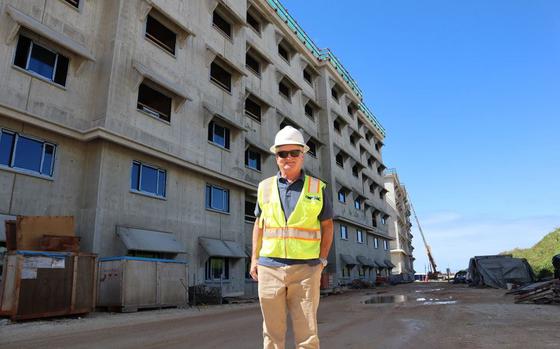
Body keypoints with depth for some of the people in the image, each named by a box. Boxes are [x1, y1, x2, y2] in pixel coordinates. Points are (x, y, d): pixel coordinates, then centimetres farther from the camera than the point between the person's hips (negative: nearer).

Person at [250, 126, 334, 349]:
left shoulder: (317, 188, 5)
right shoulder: (265, 187, 10)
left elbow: (327, 226, 9)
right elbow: (259, 224, 15)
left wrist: (322, 260, -1)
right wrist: (254, 258, 8)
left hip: (305, 268, -1)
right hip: (269, 267, 2)